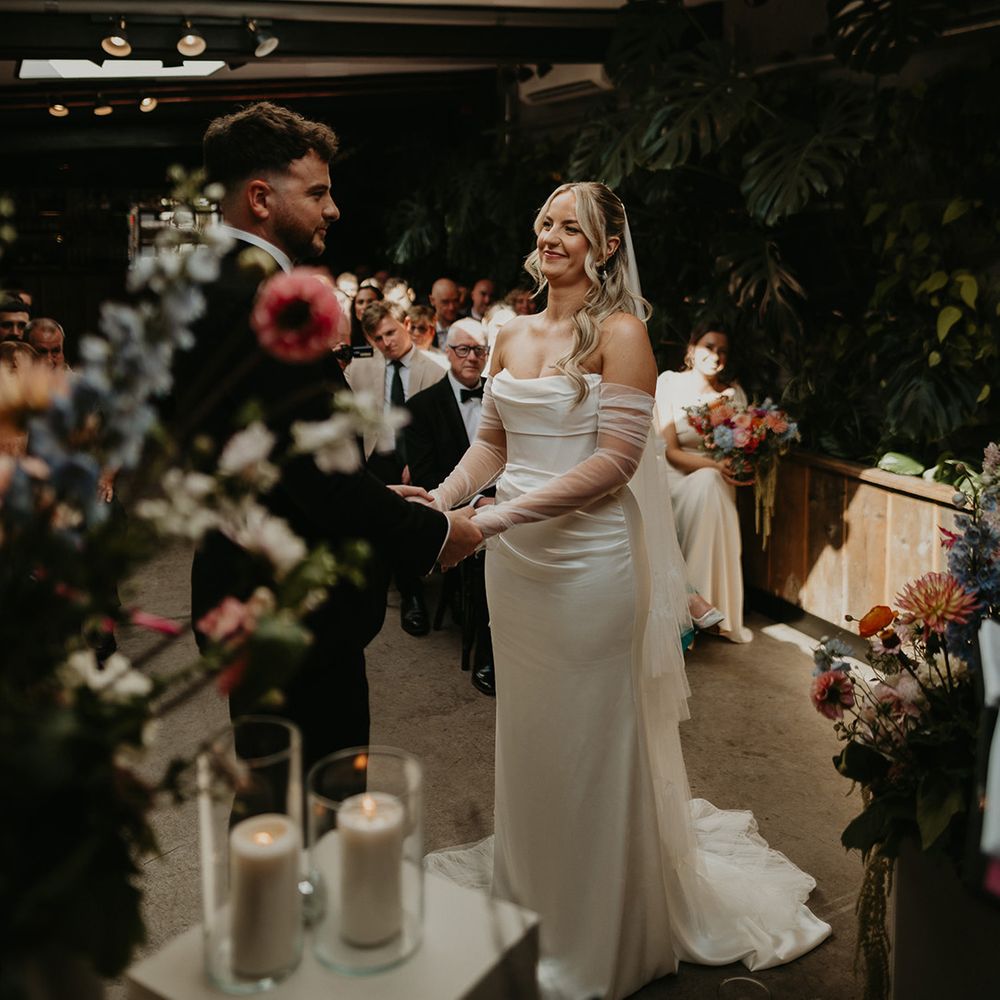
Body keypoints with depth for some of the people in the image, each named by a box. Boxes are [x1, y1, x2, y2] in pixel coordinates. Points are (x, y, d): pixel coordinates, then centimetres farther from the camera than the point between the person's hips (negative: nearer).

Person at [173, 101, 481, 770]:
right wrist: (434, 534, -14)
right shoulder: (258, 300, -21)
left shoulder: (211, 288, 11)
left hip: (246, 601, 11)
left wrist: (376, 499, 12)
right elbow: (321, 474, -27)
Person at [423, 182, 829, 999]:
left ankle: (601, 932, 29)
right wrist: (440, 500, -6)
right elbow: (493, 440, 12)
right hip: (515, 560, 6)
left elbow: (617, 457, -19)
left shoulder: (620, 333, -10)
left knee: (592, 737, 7)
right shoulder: (513, 336, 10)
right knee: (527, 727, 18)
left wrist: (499, 515, -25)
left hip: (590, 557, -6)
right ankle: (530, 886, 40)